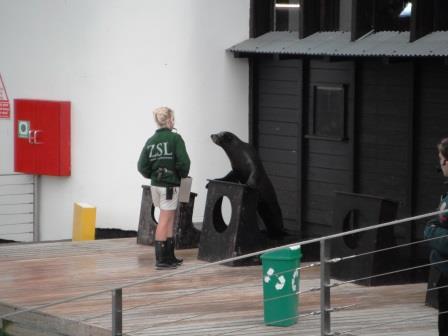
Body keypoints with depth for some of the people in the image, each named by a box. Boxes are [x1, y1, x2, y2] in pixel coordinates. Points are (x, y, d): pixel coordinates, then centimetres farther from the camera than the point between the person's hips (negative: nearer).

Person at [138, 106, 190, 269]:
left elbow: (142, 166, 2)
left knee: (170, 220, 16)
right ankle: (161, 259, -3)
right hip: (170, 184, -6)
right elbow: (183, 161, -16)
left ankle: (169, 256, 21)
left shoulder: (151, 141, 7)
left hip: (155, 185, 6)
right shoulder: (175, 138, -9)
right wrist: (183, 175, 3)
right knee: (164, 221, -4)